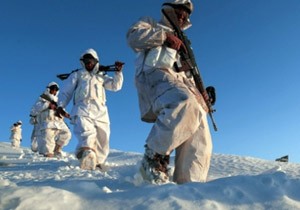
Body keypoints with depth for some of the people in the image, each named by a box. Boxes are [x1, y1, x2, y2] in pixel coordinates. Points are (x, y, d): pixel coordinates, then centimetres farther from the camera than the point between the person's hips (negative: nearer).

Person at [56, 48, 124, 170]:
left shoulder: (102, 76, 29)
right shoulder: (77, 75, 24)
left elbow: (115, 86, 18)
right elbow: (66, 91, 18)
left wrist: (118, 72, 4)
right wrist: (60, 106, 2)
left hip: (100, 110, 3)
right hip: (83, 108, -3)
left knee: (102, 140, -2)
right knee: (87, 133, -30)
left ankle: (98, 164, 7)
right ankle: (86, 156, -46)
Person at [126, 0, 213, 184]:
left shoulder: (182, 45, 42)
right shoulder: (151, 24, 27)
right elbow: (133, 37, 3)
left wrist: (201, 92, 11)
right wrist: (166, 36, -1)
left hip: (182, 83, 7)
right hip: (156, 75, -7)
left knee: (200, 140, -13)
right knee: (185, 104, -39)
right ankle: (154, 156, -23)